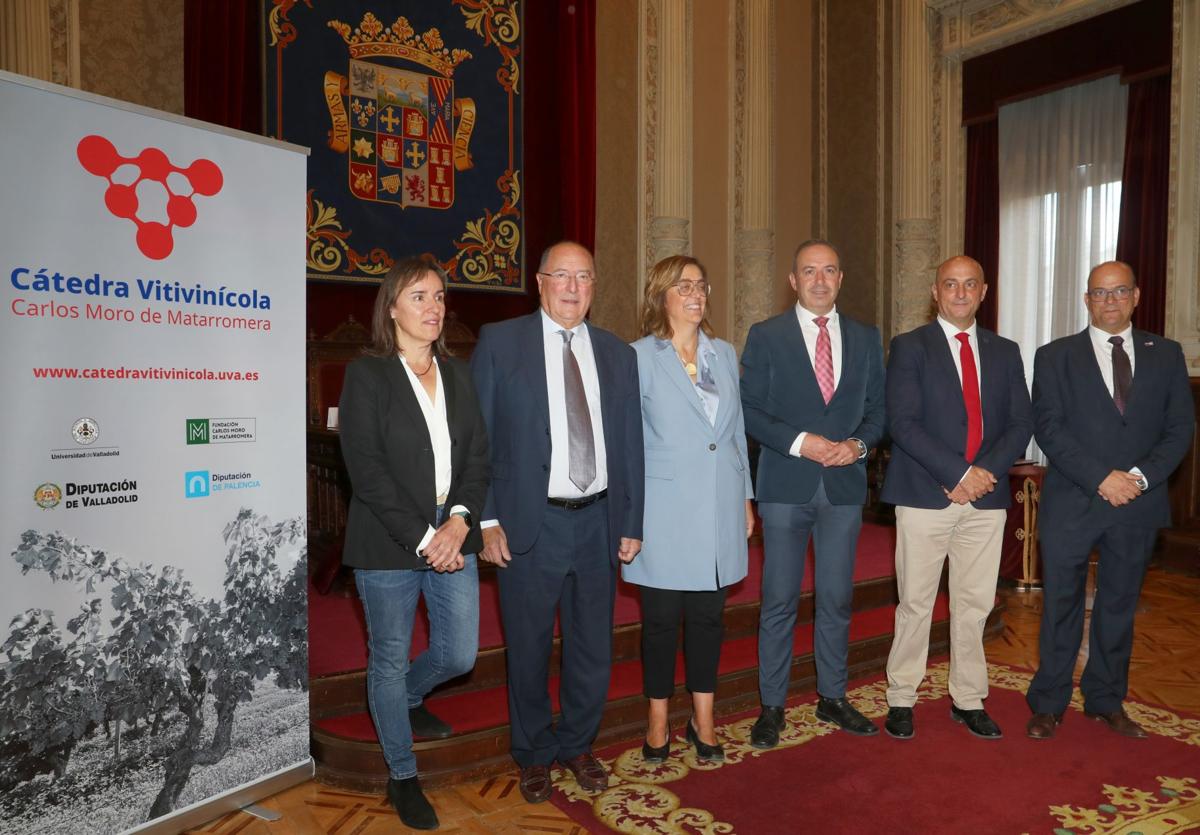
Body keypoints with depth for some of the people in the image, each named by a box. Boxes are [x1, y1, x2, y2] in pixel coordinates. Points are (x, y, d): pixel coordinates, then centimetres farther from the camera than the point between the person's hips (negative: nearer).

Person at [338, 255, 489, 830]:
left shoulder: (458, 374, 9)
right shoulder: (367, 375, -6)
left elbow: (478, 455, 6)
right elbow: (366, 468, -12)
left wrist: (460, 521, -10)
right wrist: (422, 538, -15)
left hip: (452, 536, 5)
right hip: (389, 544, -4)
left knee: (459, 654, 9)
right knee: (390, 657, 10)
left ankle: (406, 699, 44)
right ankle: (402, 777, 30)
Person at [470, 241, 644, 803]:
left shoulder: (618, 354, 7)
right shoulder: (499, 342, -2)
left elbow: (630, 445, 8)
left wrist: (631, 523, 6)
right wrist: (485, 520, -9)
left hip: (597, 522, 3)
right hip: (528, 524, -3)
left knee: (593, 647, 15)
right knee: (528, 649, 12)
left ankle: (577, 744, 38)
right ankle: (534, 753, 35)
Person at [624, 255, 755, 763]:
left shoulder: (724, 354, 11)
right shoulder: (640, 357, -4)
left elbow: (737, 430, 15)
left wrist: (745, 497, 14)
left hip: (720, 507, 4)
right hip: (665, 508, -4)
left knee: (709, 614, 11)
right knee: (662, 616, 5)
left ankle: (703, 719, 26)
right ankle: (658, 720, 23)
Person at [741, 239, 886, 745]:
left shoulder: (865, 339, 10)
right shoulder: (765, 337, 1)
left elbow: (877, 409, 10)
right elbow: (749, 409, -3)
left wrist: (858, 444, -9)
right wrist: (798, 442, -16)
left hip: (844, 484, 3)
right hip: (786, 485, -3)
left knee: (837, 599, 12)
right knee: (779, 601, 4)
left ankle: (832, 697, 29)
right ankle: (772, 705, 18)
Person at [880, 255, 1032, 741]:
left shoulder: (1004, 352, 12)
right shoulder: (909, 347, -1)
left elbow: (1021, 424, 7)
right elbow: (902, 423, -10)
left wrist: (987, 471, -10)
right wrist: (959, 474, -16)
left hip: (986, 498, 4)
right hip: (925, 496, -3)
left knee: (975, 605, 11)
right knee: (915, 603, 4)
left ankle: (968, 700, 26)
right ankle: (901, 700, 18)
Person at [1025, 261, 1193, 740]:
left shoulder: (1166, 355, 8)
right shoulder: (1055, 357, 1)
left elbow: (1180, 427, 3)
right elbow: (1048, 429, -8)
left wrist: (1142, 476, -13)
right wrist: (1101, 478, -16)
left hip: (1138, 504, 3)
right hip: (1071, 504, -2)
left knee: (1119, 606, 13)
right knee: (1061, 606, 5)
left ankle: (1106, 701, 28)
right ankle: (1048, 704, 18)